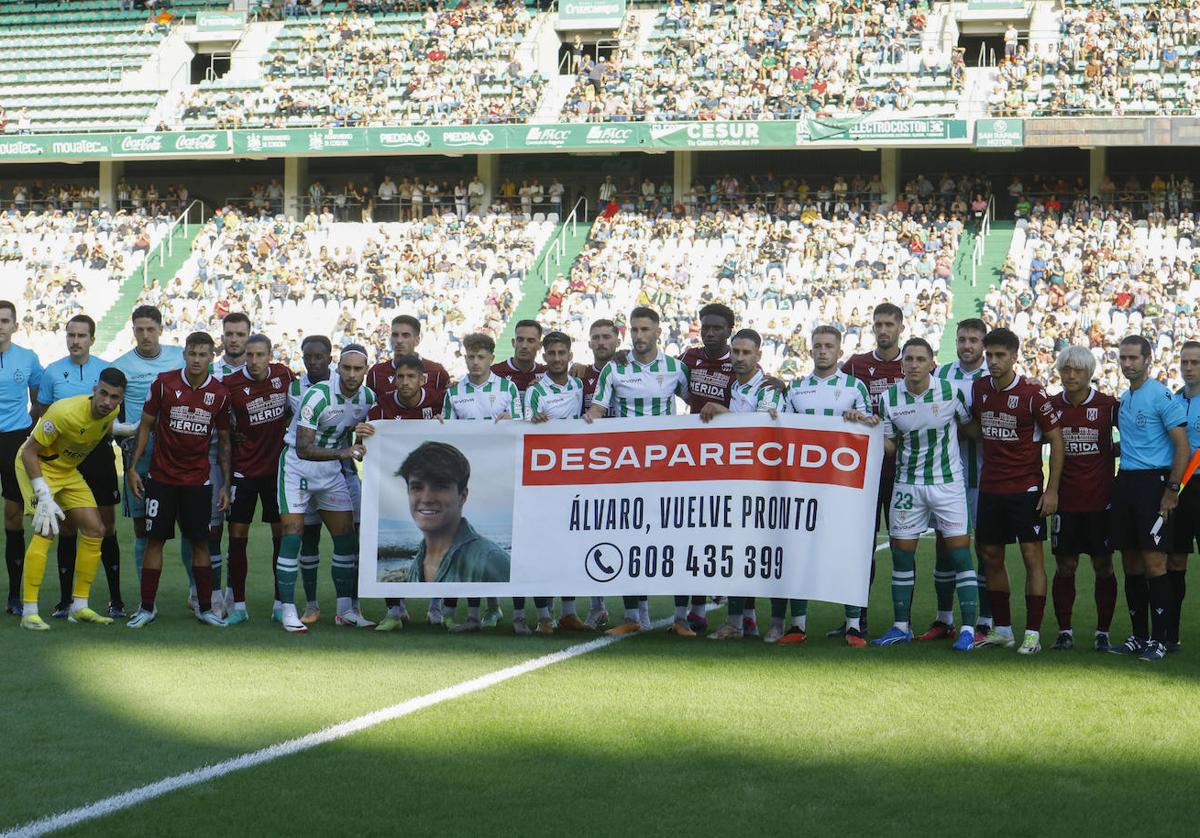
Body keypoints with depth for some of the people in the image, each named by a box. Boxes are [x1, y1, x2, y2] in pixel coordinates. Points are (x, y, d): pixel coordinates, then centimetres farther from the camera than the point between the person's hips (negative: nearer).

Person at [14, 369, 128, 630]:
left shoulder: (112, 412, -11)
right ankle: (29, 612, -19)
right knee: (46, 530, -22)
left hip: (68, 470, 8)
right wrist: (44, 496, -31)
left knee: (95, 530, 2)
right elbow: (29, 452, -27)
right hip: (36, 465, -8)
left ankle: (79, 607, 11)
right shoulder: (65, 412, -33)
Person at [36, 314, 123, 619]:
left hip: (99, 454, -1)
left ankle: (116, 599, 7)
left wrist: (109, 430, -5)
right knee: (67, 530, 5)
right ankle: (65, 599, 12)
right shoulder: (52, 372, 5)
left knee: (106, 528, 0)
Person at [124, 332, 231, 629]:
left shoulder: (220, 393, 0)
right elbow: (145, 426, 3)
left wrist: (225, 484, 5)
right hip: (161, 478, -1)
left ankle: (205, 608, 12)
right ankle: (147, 608, 8)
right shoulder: (164, 383, -4)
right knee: (155, 539, 1)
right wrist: (132, 467, -1)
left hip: (198, 479, 1)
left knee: (200, 541, 3)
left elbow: (223, 440, 8)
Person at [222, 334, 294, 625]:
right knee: (237, 535, -3)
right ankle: (238, 605, 6)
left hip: (278, 467, 2)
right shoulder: (230, 384, -11)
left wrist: (286, 428, 7)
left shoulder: (284, 375, -1)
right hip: (243, 468, -2)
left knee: (282, 533, 4)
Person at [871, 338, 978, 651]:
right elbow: (888, 444, 5)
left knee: (960, 552, -6)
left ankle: (968, 628, -1)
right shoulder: (888, 398, -3)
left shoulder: (951, 391, -7)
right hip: (907, 483, 2)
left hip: (948, 481, -2)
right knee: (901, 554, 4)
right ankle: (901, 627, 15)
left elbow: (970, 425, 9)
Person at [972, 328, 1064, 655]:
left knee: (1033, 557, -4)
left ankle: (1033, 634, -1)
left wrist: (1052, 490, -10)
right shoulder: (979, 388, 4)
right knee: (991, 557, 8)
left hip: (1026, 489, -5)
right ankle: (1002, 630, 17)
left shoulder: (1033, 393, -10)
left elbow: (1056, 440, -6)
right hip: (990, 489, 5)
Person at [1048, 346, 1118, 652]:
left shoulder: (1107, 405, -3)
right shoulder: (1051, 405, 3)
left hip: (1100, 500, -2)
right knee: (1064, 566, 4)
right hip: (1065, 500, 2)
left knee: (1103, 566, 3)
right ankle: (1064, 630, 13)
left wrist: (1110, 451, -7)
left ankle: (1103, 632, 11)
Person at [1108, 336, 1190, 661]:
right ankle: (1138, 636, 16)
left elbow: (1182, 446, -12)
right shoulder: (1123, 399, 16)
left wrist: (1171, 490, -16)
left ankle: (1159, 640, -3)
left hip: (1153, 482, -8)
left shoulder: (1162, 396, -9)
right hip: (1125, 482, 8)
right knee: (1132, 565, 9)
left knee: (1154, 563, -8)